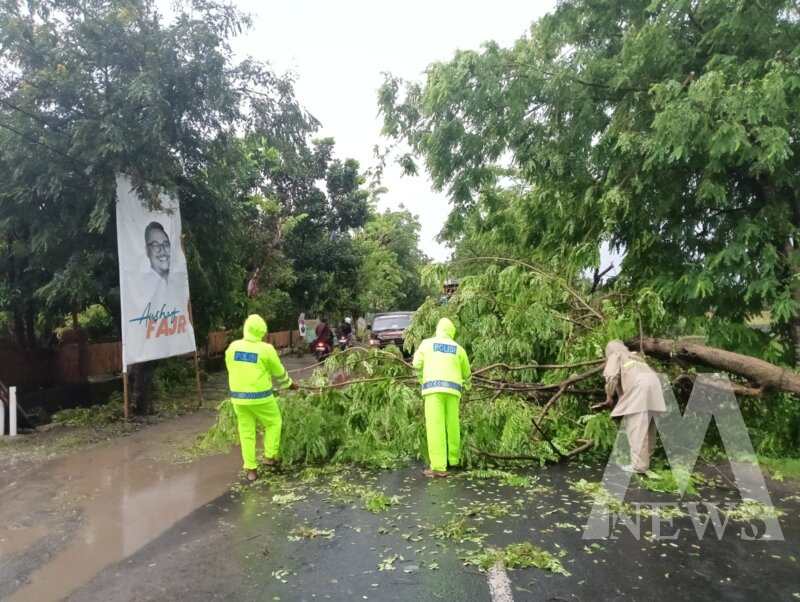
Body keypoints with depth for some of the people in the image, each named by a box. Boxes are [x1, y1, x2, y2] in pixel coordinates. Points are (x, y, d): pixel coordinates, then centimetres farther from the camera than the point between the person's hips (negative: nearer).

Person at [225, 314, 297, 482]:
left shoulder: (232, 347, -2)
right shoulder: (266, 349, -14)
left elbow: (232, 370, 12)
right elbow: (279, 373, -1)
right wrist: (289, 384, 19)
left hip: (238, 396, 4)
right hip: (260, 397, -4)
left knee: (246, 432, 13)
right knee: (273, 423, 20)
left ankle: (250, 470, 17)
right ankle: (269, 456, 21)